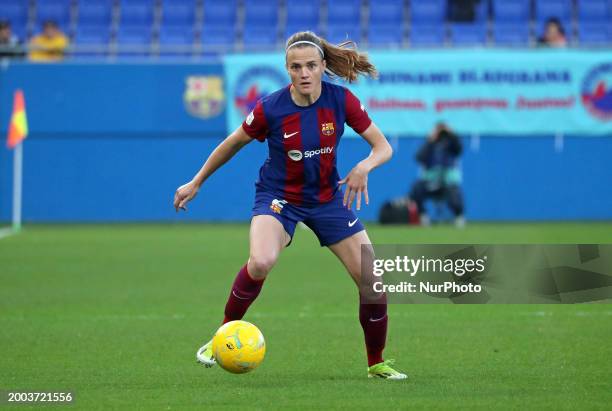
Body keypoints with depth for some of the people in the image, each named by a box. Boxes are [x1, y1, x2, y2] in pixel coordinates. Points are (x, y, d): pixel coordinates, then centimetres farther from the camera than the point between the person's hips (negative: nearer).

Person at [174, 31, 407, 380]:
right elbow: (232, 144, -1)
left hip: (328, 197, 3)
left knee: (373, 281, -6)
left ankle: (377, 364, 17)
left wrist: (364, 166, -32)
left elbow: (384, 147, -9)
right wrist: (196, 183, 8)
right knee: (261, 262, -34)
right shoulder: (270, 109, -20)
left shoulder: (341, 100, -15)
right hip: (279, 197, -3)